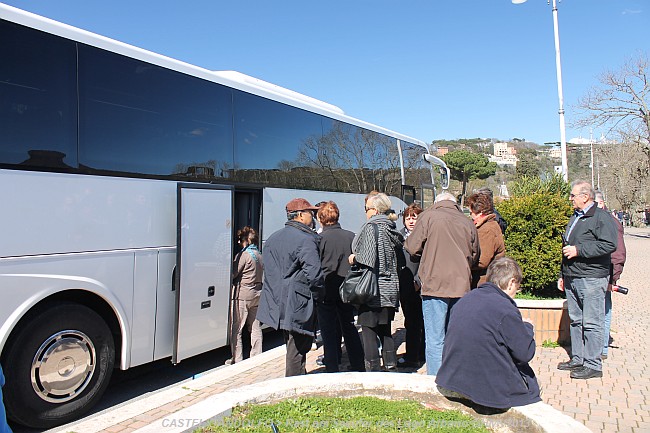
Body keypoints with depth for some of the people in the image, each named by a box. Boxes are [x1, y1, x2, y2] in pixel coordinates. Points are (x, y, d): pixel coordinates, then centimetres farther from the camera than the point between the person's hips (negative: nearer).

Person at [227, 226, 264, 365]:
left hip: (242, 295, -8)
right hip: (257, 294, 8)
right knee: (255, 327, 14)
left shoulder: (242, 255, -16)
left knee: (236, 328, 3)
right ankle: (256, 356, 22)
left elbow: (232, 274, -14)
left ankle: (237, 358, 8)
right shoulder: (260, 255, 8)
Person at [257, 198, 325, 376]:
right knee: (298, 349, 1)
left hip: (278, 304, 9)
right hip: (297, 305, -9)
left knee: (293, 346, 22)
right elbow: (314, 273, -23)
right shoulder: (306, 240, -15)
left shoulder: (272, 238, 13)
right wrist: (318, 295, -8)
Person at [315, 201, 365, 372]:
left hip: (326, 289, -4)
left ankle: (332, 369, 9)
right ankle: (358, 367, 24)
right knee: (349, 327, 17)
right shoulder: (351, 236, 0)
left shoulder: (320, 238, -12)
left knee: (329, 331, 5)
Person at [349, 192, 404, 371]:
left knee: (369, 330, 1)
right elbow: (401, 261, 15)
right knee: (385, 329, 18)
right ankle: (390, 365, 25)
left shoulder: (371, 227, -13)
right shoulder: (392, 229, 9)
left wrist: (354, 258, -3)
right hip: (390, 288, 8)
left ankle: (373, 369, 5)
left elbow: (368, 259, -21)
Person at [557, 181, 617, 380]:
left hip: (592, 279, -9)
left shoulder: (601, 217, -8)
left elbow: (610, 245, -21)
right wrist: (563, 275, 24)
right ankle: (578, 359, 22)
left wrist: (578, 250, -19)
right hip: (572, 279, 9)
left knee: (591, 323, -4)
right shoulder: (575, 218, 19)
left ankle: (593, 365, 4)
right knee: (576, 320, 13)